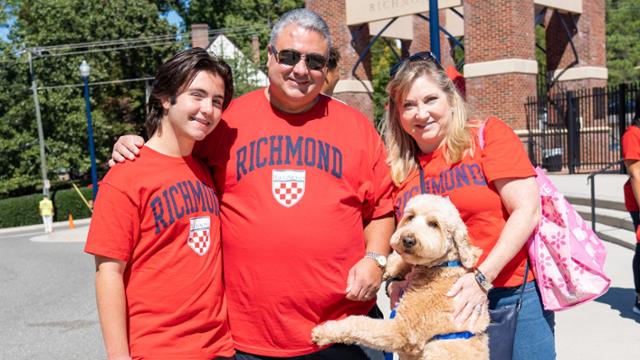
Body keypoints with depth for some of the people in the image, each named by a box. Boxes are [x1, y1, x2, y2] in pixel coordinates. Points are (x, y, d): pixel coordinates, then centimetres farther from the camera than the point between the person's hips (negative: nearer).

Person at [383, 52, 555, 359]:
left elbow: (527, 212, -11)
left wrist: (482, 277, -17)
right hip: (440, 305, 3)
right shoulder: (398, 169, 6)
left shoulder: (488, 134, -5)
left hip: (513, 296, -3)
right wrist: (397, 280, -4)